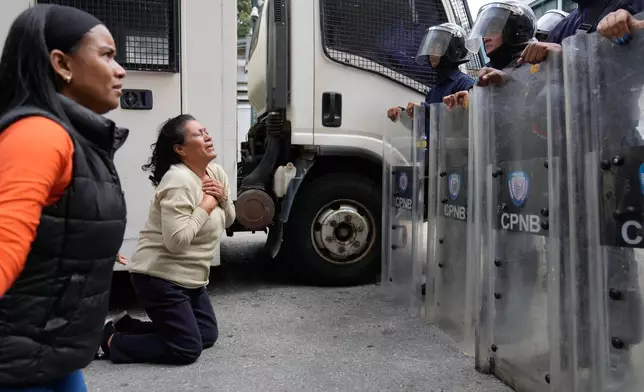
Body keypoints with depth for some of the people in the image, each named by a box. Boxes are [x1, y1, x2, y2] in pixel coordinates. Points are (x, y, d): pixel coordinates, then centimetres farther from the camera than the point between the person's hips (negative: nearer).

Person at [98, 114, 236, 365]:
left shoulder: (216, 172, 5)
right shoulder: (179, 181, -22)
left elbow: (227, 221, 13)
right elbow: (176, 240, -30)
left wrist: (223, 198, -7)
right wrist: (205, 207, -20)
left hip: (190, 278, 9)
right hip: (161, 278, -9)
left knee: (208, 335, 14)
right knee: (188, 349, -6)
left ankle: (127, 326, 21)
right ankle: (112, 340, 8)